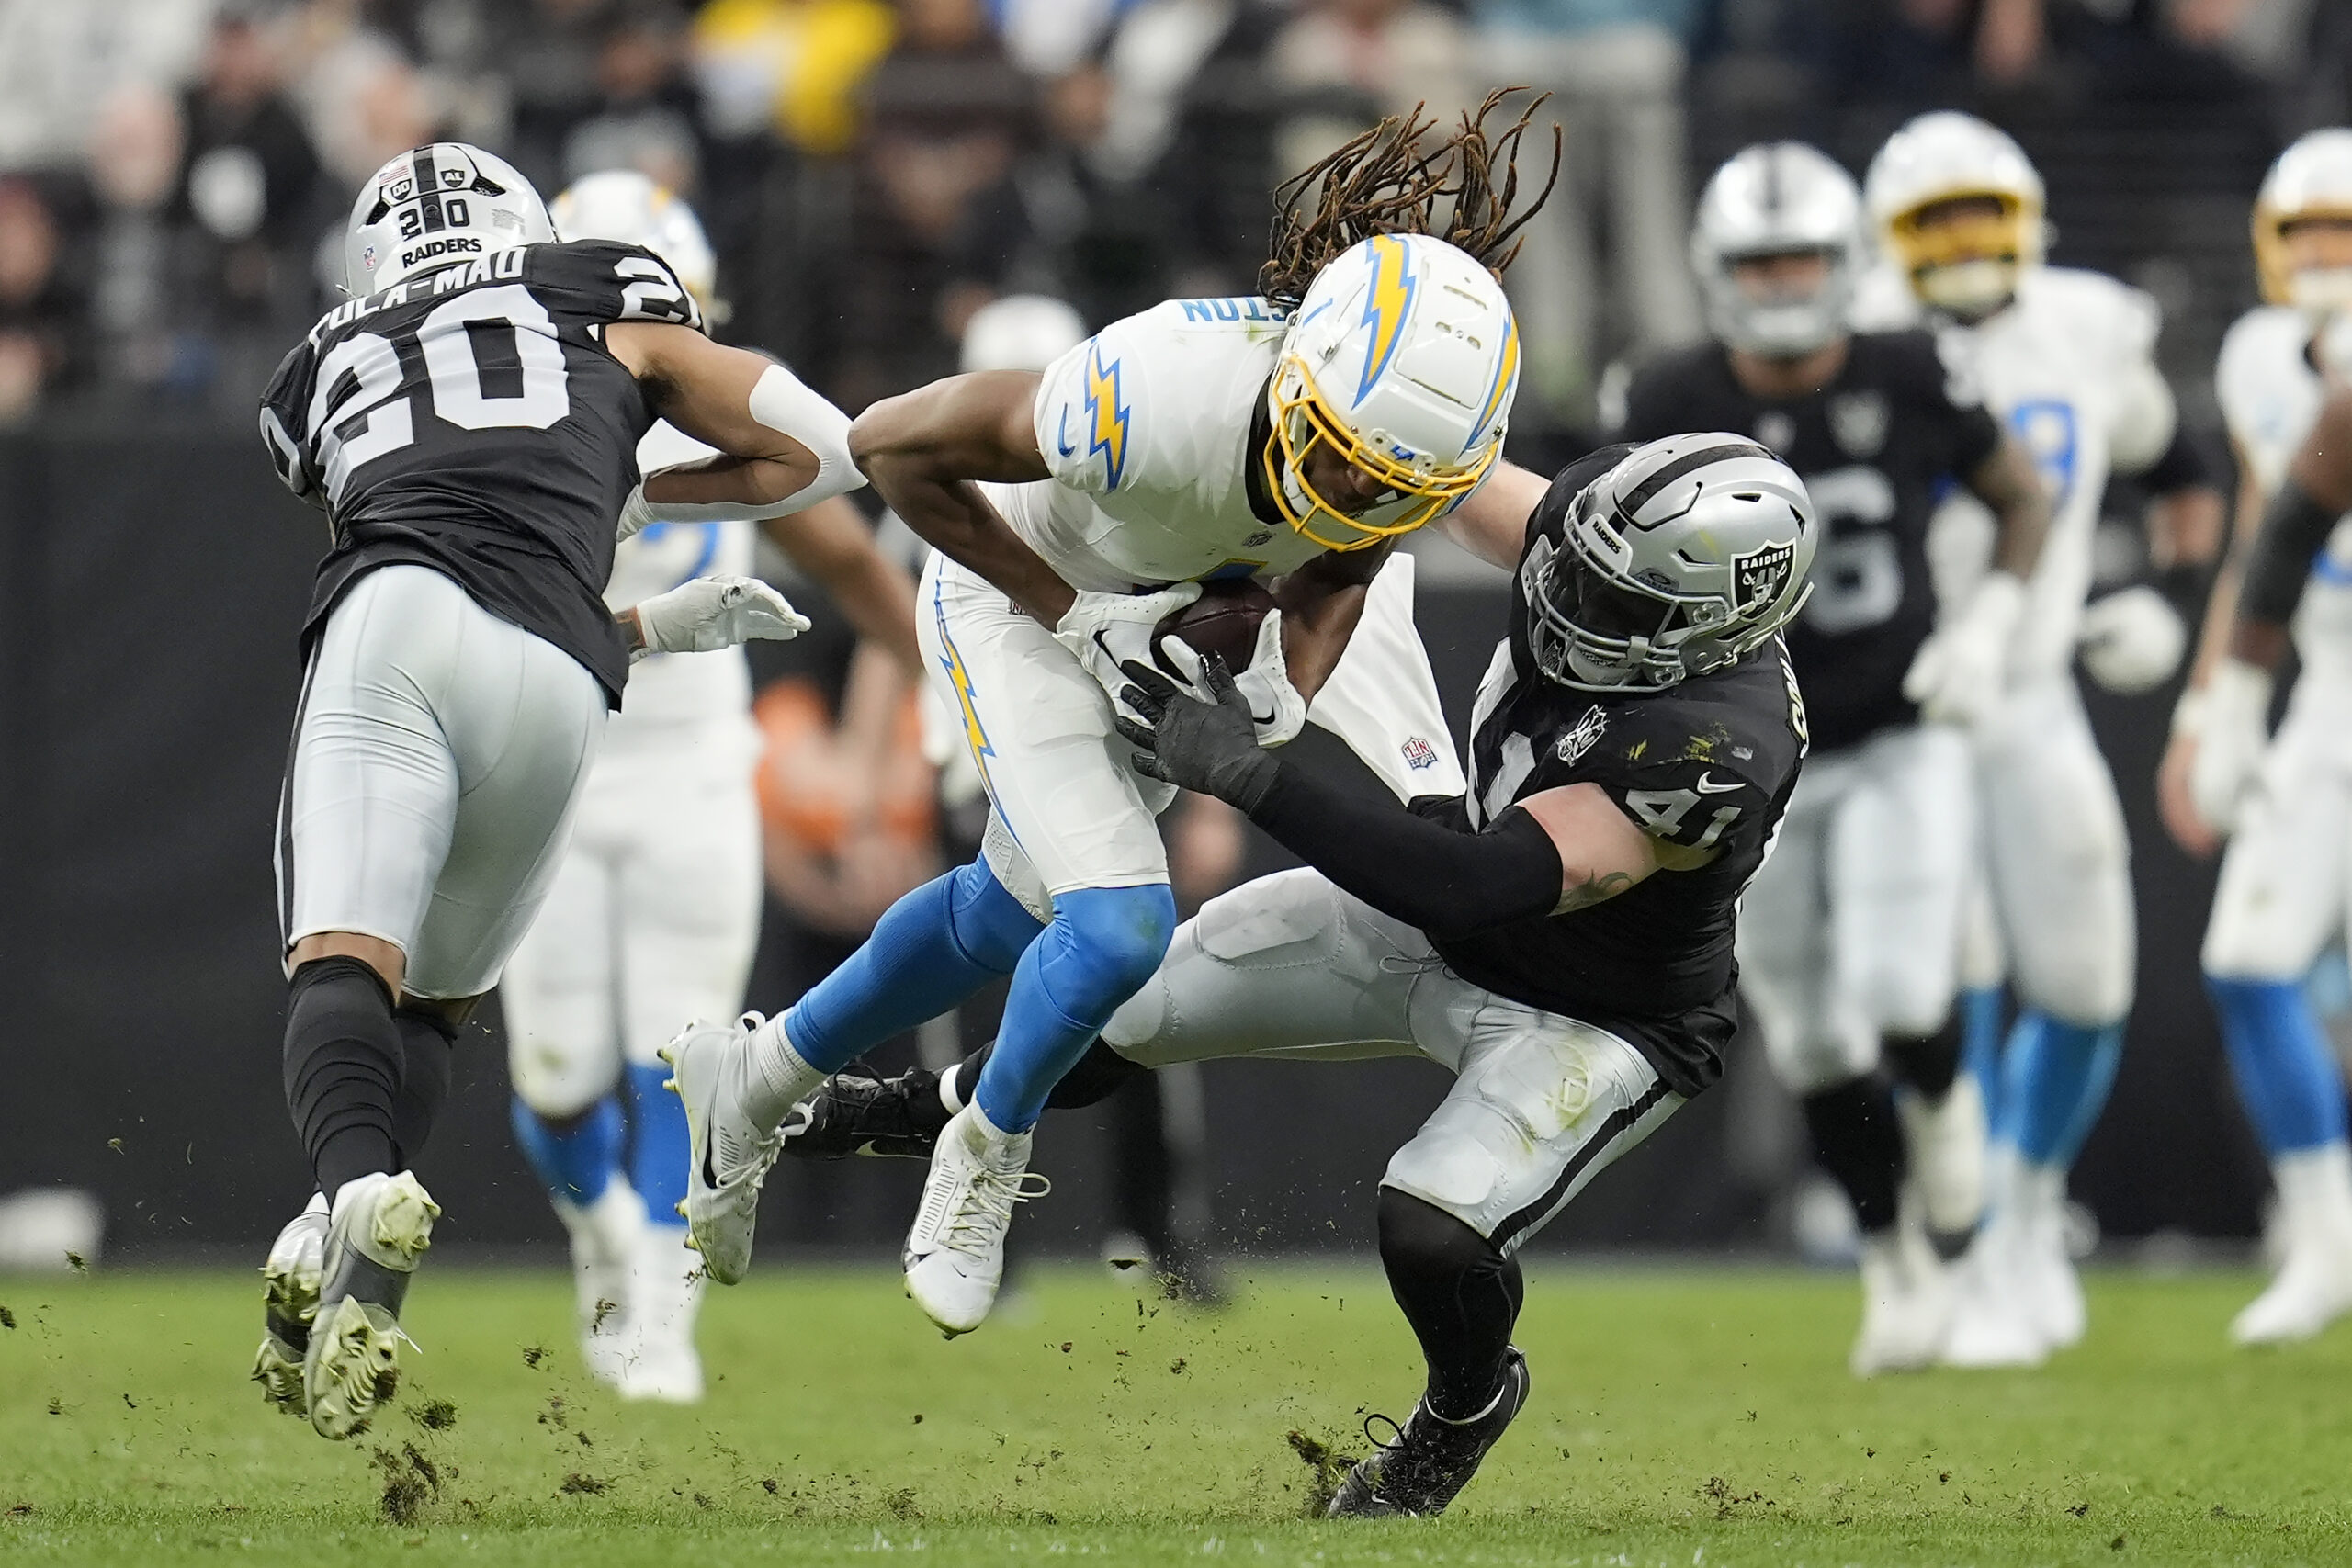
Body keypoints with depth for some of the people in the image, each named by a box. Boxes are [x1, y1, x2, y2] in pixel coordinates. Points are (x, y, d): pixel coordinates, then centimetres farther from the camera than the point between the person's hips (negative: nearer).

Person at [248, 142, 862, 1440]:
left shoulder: (322, 372, 34)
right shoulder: (604, 299, 30)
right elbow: (813, 453, 35)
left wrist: (661, 627, 43)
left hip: (392, 618, -1)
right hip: (551, 684, 1)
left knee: (344, 964, -16)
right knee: (436, 997, 17)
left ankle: (358, 1194, -48)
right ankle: (337, 1255, -6)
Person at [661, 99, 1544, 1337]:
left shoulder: (1436, 451, -30)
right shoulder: (1165, 397, -44)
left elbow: (1337, 572, -8)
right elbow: (895, 445, -29)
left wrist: (1287, 698, -29)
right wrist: (1074, 616, -27)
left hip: (1201, 607, 6)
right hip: (1022, 589, -6)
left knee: (1013, 910, 20)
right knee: (1118, 928, -19)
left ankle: (757, 1076, 44)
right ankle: (989, 1153, 13)